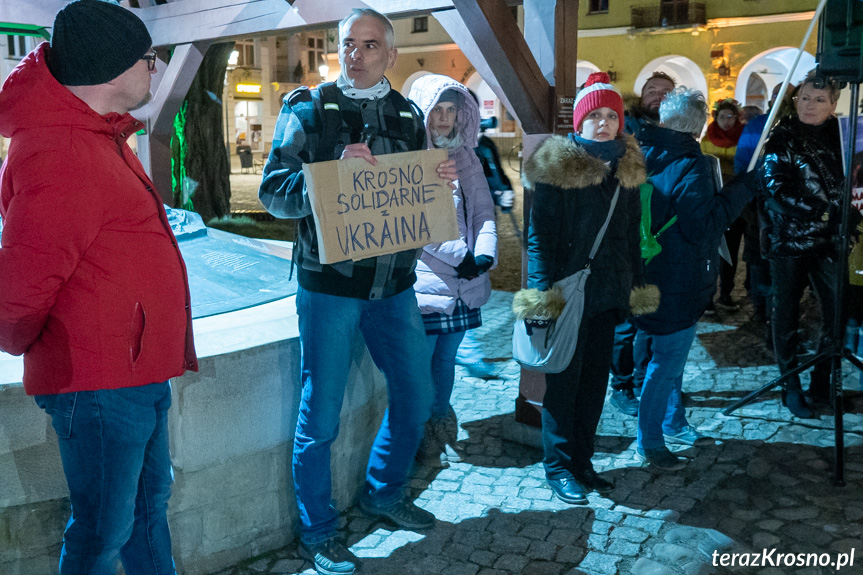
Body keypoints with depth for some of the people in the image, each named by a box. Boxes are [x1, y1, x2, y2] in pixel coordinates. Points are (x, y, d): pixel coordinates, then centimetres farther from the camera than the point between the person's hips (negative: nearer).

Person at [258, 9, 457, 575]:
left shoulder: (408, 116, 10)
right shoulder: (309, 109, -3)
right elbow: (273, 190, -11)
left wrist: (442, 179, -6)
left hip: (394, 283, 5)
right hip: (329, 285, -5)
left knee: (417, 395, 14)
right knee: (321, 415, 3)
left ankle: (383, 492, 38)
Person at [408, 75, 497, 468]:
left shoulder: (466, 159, 16)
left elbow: (483, 210, 10)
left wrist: (484, 253, -9)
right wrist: (460, 255, -13)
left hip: (464, 280, 6)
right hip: (424, 281, -6)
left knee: (446, 360, 14)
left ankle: (440, 435, 28)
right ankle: (420, 440, 14)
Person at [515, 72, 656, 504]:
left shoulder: (627, 166, 10)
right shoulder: (557, 166, -8)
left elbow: (631, 232, 15)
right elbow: (540, 234, -11)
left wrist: (635, 286, 12)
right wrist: (544, 293, -18)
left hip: (607, 290, 6)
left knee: (595, 379, 13)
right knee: (563, 379, 3)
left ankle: (582, 459, 27)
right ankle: (559, 467, 17)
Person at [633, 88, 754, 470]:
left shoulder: (644, 156, 4)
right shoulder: (691, 166, -21)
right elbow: (703, 228, -22)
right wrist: (739, 192, -16)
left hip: (649, 277, 9)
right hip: (679, 285, -9)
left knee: (667, 356, 23)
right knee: (666, 364, 4)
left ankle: (674, 424, 40)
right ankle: (650, 443, 15)